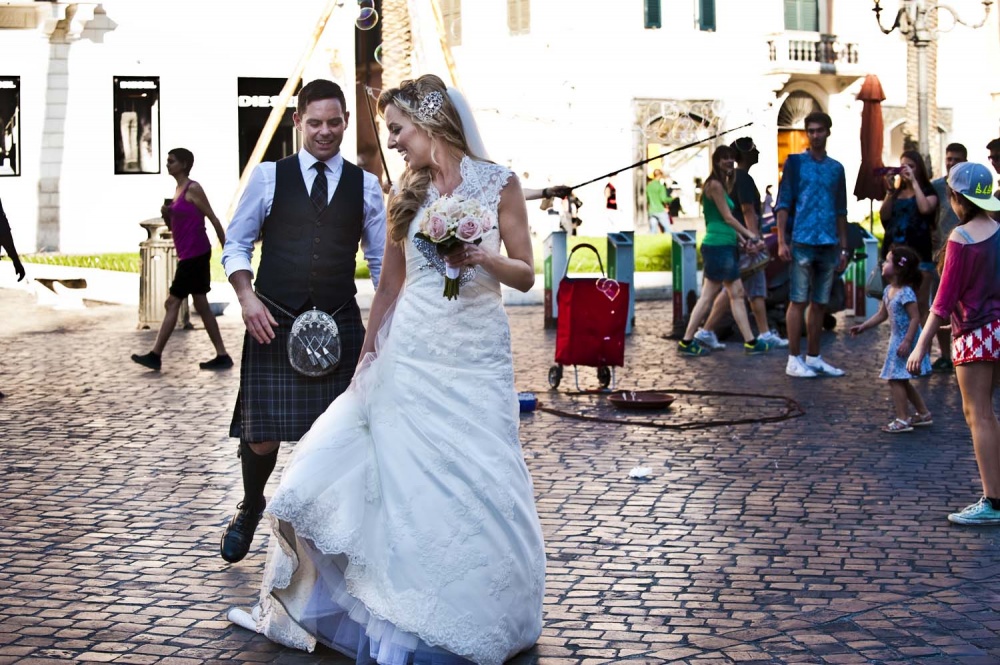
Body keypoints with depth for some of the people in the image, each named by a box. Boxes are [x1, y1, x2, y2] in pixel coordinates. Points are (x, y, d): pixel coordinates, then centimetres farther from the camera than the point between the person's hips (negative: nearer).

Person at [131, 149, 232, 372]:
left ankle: (155, 355, -2)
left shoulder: (193, 189, -10)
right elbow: (173, 227, 20)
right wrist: (166, 215, -2)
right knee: (201, 306, 8)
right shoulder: (178, 190, 16)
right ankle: (222, 356, 10)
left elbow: (213, 219, -11)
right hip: (188, 256, 9)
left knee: (173, 303, -6)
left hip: (195, 255, -9)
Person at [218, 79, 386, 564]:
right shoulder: (268, 176, 4)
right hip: (274, 323, -1)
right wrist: (247, 296, -9)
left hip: (340, 324, 1)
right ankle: (250, 508, 32)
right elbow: (236, 245, 7)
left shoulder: (364, 185, 8)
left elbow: (381, 260, 13)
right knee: (263, 433, 1)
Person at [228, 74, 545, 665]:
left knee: (479, 481, -2)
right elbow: (390, 284, 13)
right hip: (411, 353, 3)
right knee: (409, 481, 1)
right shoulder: (407, 192, 7)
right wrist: (368, 356, 13)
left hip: (477, 356, -3)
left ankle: (485, 617, 16)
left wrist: (481, 258, -18)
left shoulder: (498, 184, -2)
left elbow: (526, 275, 1)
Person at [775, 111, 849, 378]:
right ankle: (794, 360, -1)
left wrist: (843, 248, 12)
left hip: (829, 245, 4)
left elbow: (841, 211, 18)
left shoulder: (836, 168, 15)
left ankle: (813, 358, 14)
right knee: (798, 301, -4)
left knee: (819, 304, 8)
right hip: (801, 242, -4)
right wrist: (781, 241, -10)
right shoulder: (795, 162, 3)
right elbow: (783, 203, -1)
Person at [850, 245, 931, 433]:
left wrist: (907, 341, -27)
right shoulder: (889, 291, 7)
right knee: (901, 381, 18)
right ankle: (923, 414, 28)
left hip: (905, 340, -10)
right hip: (897, 339, 10)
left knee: (895, 379, -10)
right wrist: (863, 326, 9)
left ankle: (902, 420, -6)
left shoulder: (906, 293, -21)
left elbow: (915, 317, -23)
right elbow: (881, 315, 16)